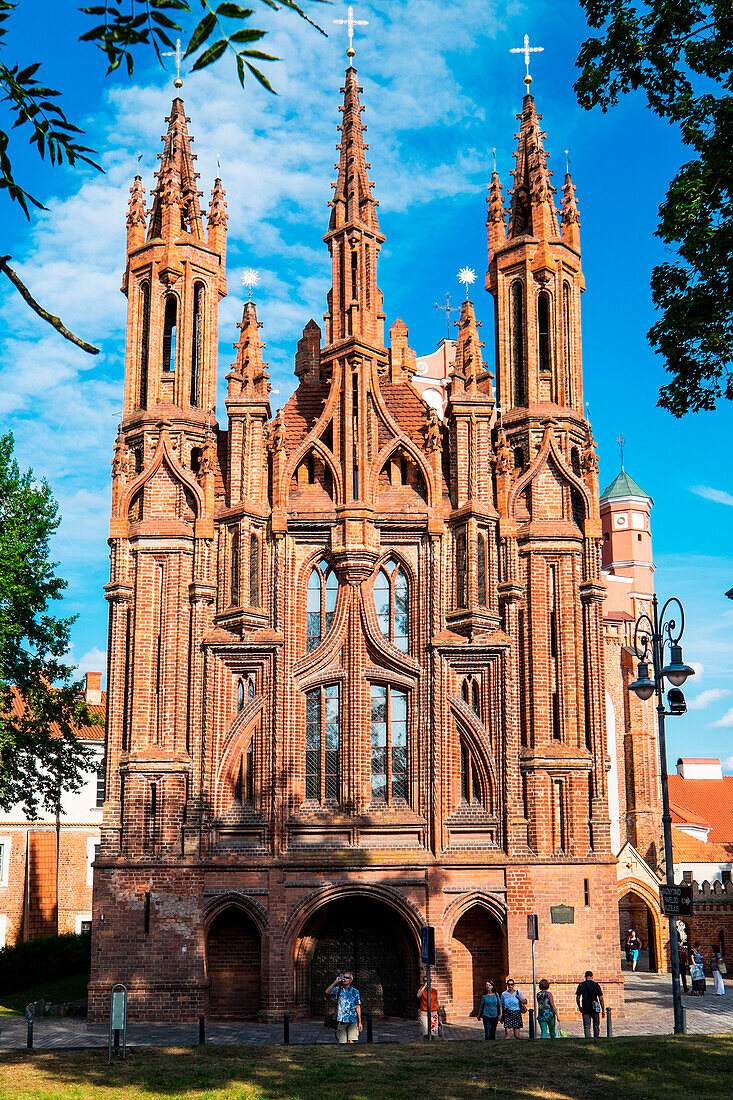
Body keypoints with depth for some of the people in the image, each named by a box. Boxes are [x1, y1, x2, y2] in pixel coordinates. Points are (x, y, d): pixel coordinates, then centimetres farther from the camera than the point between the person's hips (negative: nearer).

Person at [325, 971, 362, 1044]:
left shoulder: (355, 992, 4)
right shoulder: (338, 989, 10)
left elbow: (358, 1007, 4)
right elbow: (327, 992, -5)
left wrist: (360, 1022, 2)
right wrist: (336, 982, -8)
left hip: (352, 1020, -2)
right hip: (340, 1021, 2)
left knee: (351, 1042, -14)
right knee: (341, 1042, 1)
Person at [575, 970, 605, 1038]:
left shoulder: (581, 985, 1)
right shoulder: (596, 985, -3)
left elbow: (577, 998, 3)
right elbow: (601, 998, -5)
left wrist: (579, 1007, 17)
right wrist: (603, 1010, -1)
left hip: (585, 1009, 0)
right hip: (595, 1009, 0)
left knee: (587, 1027, 1)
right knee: (596, 1027, 15)